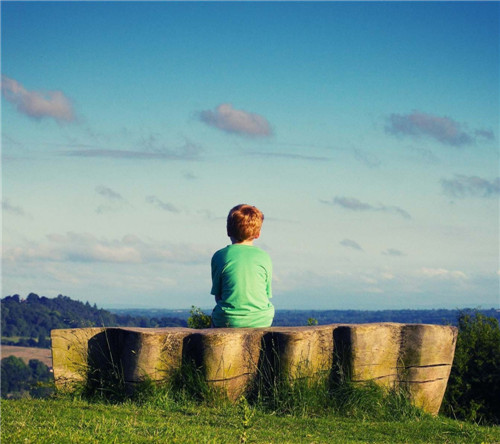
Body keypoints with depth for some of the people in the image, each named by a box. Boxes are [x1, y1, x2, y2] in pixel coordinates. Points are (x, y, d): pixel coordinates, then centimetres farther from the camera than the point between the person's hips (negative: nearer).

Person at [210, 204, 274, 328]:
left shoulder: (220, 256, -2)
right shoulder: (264, 257, 2)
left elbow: (217, 296, 1)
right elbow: (267, 294, 6)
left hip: (228, 322, -1)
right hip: (261, 320, 1)